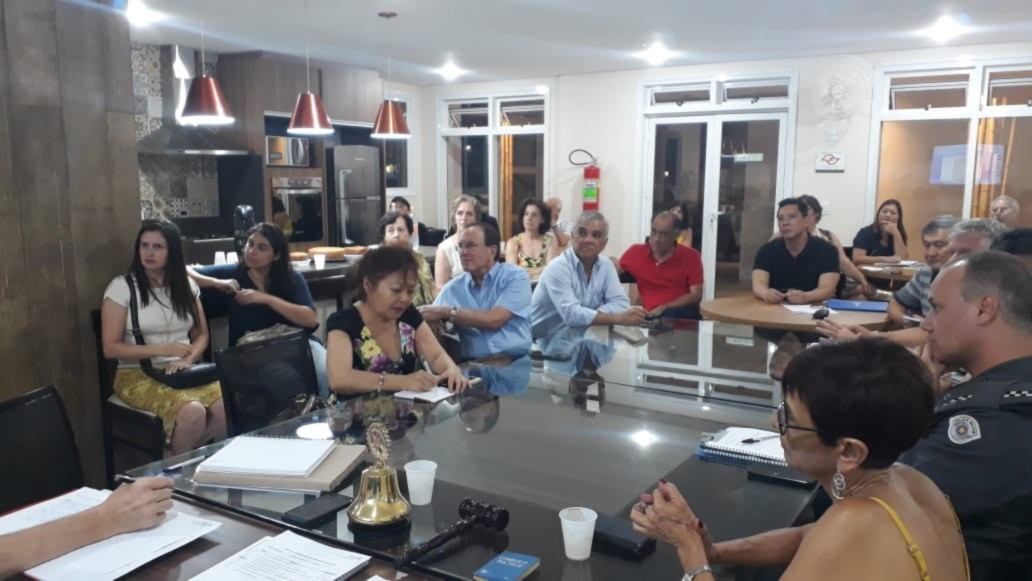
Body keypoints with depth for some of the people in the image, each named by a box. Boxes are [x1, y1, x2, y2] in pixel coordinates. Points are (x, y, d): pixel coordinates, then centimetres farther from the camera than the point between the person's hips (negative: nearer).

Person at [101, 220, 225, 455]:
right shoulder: (121, 287, -4)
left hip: (182, 371, 4)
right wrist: (162, 350, -15)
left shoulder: (186, 286, 9)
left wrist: (187, 359, -11)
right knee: (192, 413, -32)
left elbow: (201, 335, 11)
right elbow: (111, 349, -7)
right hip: (138, 375, -4)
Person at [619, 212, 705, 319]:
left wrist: (664, 308, -13)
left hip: (683, 314, -1)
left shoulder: (691, 256, 4)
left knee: (671, 314, -38)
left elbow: (696, 295, -1)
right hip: (651, 314, 1)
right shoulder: (635, 252, 9)